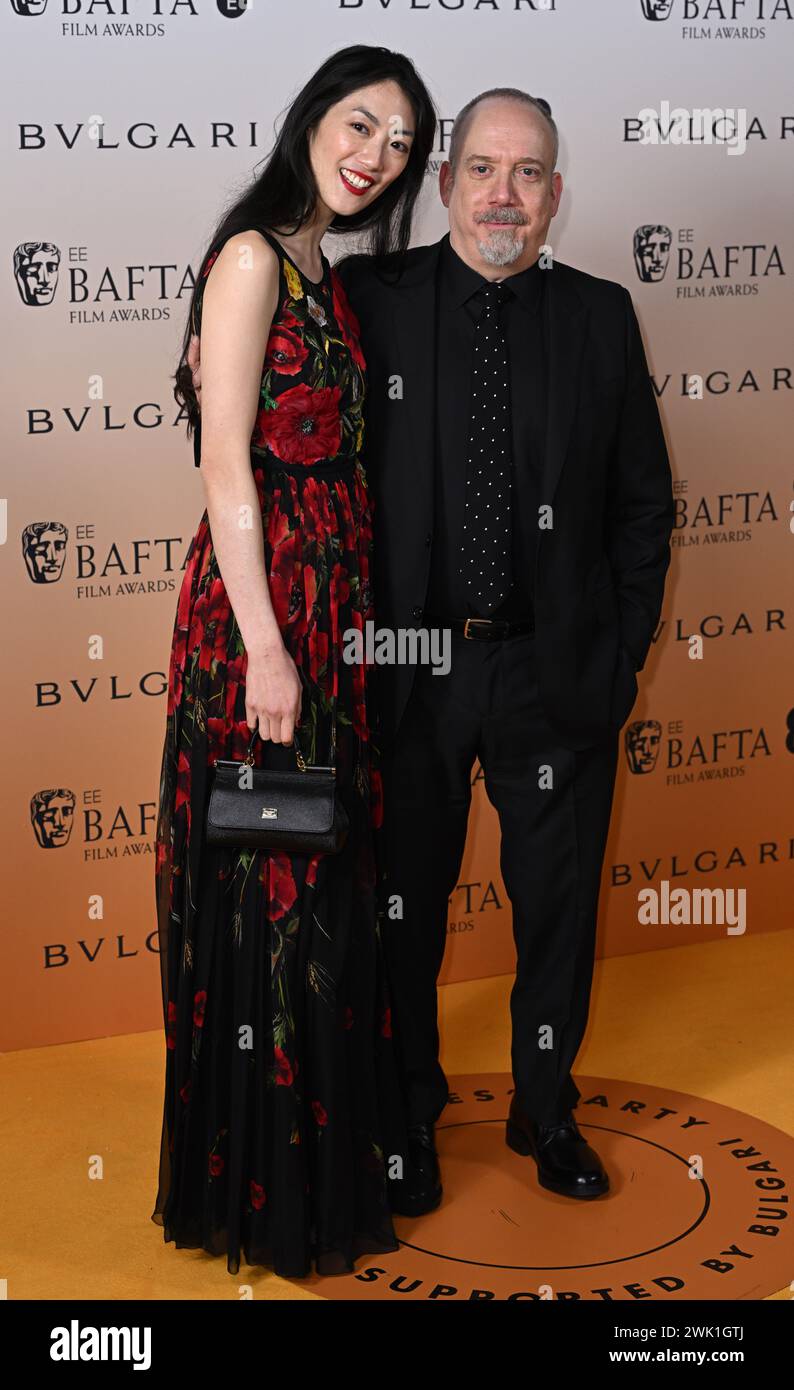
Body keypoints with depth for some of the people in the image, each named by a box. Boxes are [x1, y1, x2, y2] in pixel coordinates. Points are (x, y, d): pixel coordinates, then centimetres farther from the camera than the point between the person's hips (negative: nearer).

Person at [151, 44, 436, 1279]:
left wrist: (332, 631, 12)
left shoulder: (331, 276, 16)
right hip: (267, 604, -9)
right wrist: (263, 647, -20)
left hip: (336, 603, 9)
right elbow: (229, 464, -16)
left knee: (327, 884, 16)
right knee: (272, 891, 0)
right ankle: (267, 1194, 15)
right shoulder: (253, 257, -10)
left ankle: (326, 1160, 31)